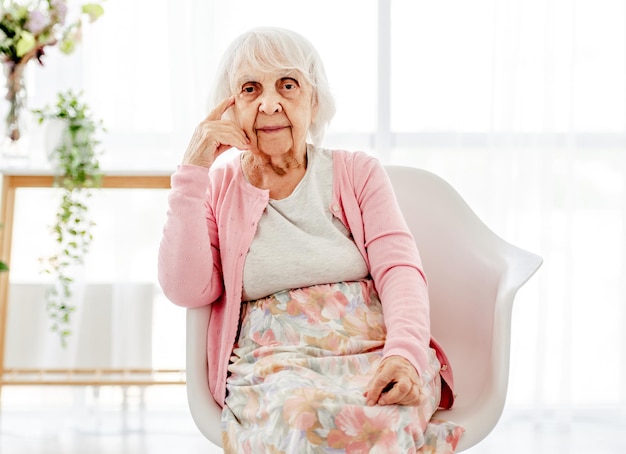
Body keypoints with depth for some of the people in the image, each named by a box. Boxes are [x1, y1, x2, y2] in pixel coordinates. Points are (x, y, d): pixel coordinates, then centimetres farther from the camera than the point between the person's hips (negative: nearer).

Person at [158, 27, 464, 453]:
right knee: (302, 413, -37)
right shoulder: (217, 185, 13)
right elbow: (187, 290, -1)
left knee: (380, 419, -36)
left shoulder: (358, 173, 13)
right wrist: (191, 173, -4)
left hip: (375, 357, 0)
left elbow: (399, 270, 0)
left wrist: (404, 353, -21)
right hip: (272, 365, 0)